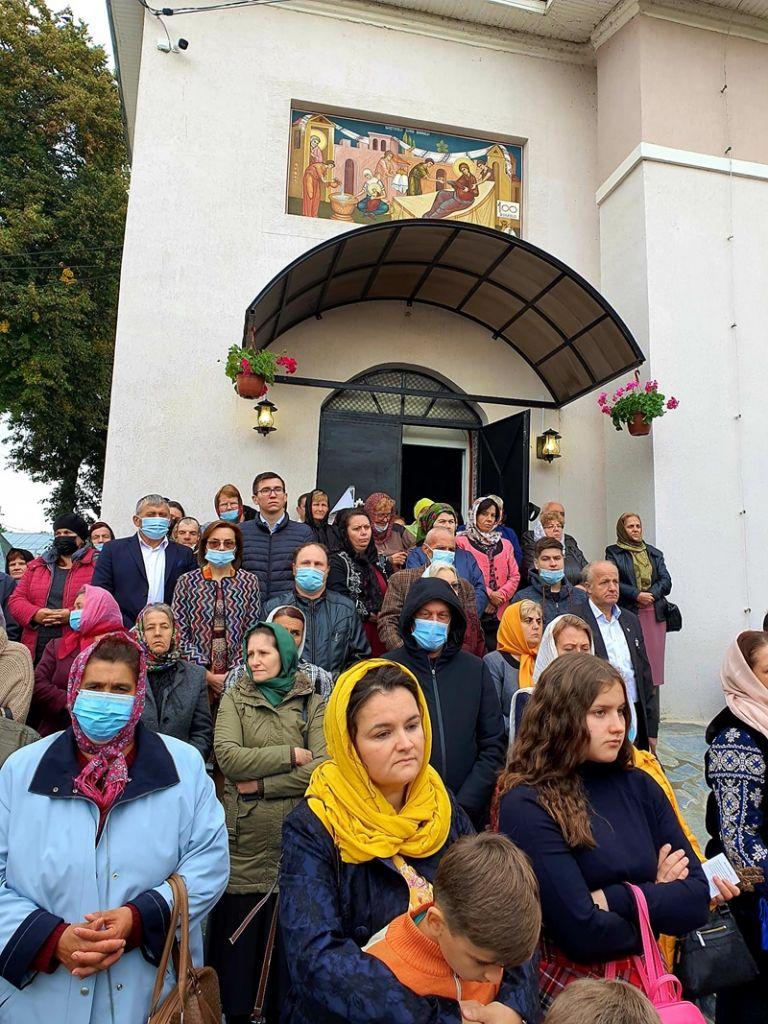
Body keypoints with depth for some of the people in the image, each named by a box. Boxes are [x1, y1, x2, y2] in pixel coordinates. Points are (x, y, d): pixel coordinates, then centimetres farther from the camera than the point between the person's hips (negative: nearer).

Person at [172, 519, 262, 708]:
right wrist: (207, 674, -7)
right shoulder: (187, 582, 3)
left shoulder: (249, 581, 5)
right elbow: (179, 634, -1)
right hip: (197, 676, 0)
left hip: (238, 676, 0)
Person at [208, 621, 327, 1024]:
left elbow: (322, 768, -10)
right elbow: (227, 756, -11)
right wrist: (290, 754, -12)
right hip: (243, 838, 1)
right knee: (238, 934, 10)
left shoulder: (313, 704, 2)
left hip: (293, 838, 0)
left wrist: (261, 784, -13)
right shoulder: (234, 698, 5)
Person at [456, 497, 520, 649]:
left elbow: (515, 576, 11)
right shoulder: (462, 542, 3)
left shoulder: (505, 545, 19)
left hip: (499, 614, 4)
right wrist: (488, 594, -11)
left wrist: (500, 595, -5)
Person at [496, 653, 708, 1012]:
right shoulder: (526, 804, -17)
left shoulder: (639, 786, 0)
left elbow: (698, 897, -3)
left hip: (648, 979, 4)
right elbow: (583, 934, -19)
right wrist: (657, 900, -5)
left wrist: (612, 899, -16)